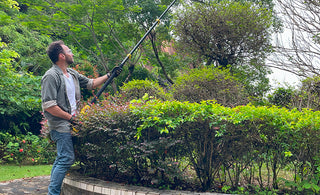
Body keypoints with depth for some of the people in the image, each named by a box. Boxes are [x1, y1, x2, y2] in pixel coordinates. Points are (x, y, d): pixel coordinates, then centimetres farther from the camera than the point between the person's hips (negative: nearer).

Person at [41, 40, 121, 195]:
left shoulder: (72, 74, 13)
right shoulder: (51, 76, -15)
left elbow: (91, 83, 25)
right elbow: (48, 105, -20)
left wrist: (109, 75, 19)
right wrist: (70, 117, -15)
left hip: (69, 124, 9)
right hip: (60, 125, -9)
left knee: (61, 158, 14)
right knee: (67, 158, -11)